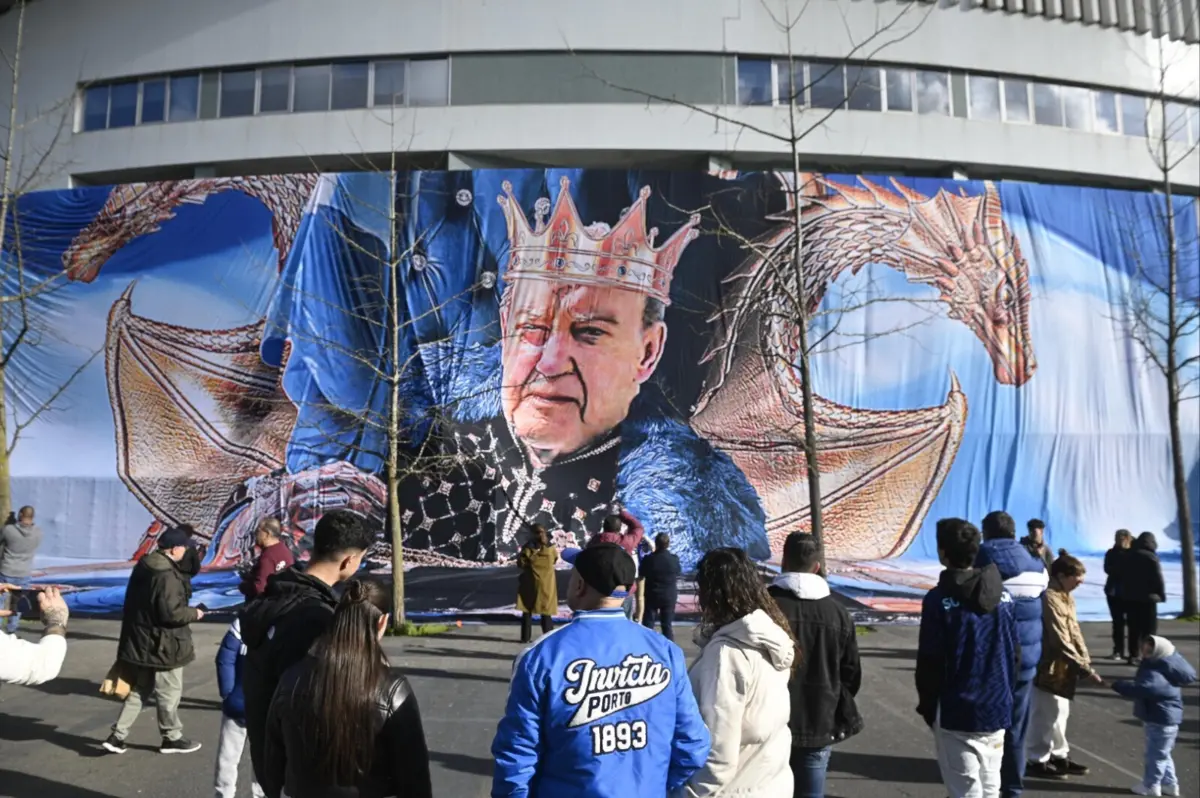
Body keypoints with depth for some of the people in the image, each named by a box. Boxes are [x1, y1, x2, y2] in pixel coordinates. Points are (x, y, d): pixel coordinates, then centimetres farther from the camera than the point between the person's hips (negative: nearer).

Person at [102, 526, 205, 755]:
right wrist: (194, 614, -11)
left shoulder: (143, 567, 6)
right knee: (169, 693, 7)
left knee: (138, 690, 21)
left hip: (139, 642, 9)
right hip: (163, 646, -9)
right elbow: (171, 613, -27)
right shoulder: (168, 575, -25)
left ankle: (118, 735, 21)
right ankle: (172, 737, 20)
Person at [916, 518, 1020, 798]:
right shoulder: (1003, 593, 2)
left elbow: (929, 661, -12)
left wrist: (927, 705, 0)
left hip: (956, 713, -5)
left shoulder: (939, 599, -15)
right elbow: (1015, 652, 8)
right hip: (996, 709, 6)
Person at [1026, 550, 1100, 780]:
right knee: (1046, 715, 1)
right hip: (1049, 667, -10)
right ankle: (1036, 760, 13)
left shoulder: (1067, 597, 9)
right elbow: (1061, 641, -25)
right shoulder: (1049, 599, -23)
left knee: (1060, 712, 18)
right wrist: (1084, 668, -24)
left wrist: (1085, 659, 5)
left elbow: (1074, 631, 13)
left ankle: (1059, 756, 32)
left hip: (1062, 667, 10)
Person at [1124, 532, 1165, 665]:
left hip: (1129, 598, 5)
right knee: (1149, 629, 0)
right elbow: (1158, 578, -12)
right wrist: (1162, 594, -1)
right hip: (1146, 598, -5)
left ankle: (1133, 655, 10)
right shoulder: (1151, 557, -9)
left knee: (1134, 629, 10)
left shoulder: (1130, 556, 9)